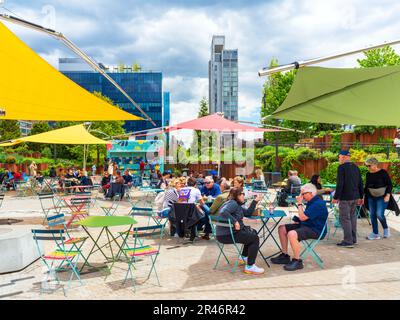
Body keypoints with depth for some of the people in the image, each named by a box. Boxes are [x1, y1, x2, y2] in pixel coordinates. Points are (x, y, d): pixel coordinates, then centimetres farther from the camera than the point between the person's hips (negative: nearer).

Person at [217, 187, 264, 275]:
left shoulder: (237, 205, 17)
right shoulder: (232, 203, -15)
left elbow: (248, 213, 18)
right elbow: (223, 212, -33)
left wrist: (255, 201, 14)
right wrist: (235, 221, -29)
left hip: (232, 232, 11)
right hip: (226, 235, -11)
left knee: (253, 232, 26)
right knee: (255, 238, -10)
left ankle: (243, 257, 34)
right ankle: (250, 267, -10)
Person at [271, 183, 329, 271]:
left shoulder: (318, 204, -19)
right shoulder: (311, 202, 14)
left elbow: (303, 217, -22)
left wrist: (299, 204, -13)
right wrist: (298, 220, 11)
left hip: (315, 230, -11)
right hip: (306, 225, 11)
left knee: (291, 234, -34)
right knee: (282, 228, 6)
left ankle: (297, 261, -21)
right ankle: (285, 256, 12)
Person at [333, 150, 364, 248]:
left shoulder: (341, 167, -12)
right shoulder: (356, 167, 11)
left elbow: (340, 184, -18)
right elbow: (360, 183, 15)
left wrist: (335, 197, -12)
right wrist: (361, 196, 23)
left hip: (345, 197, -8)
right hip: (355, 196, 8)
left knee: (344, 218, -3)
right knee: (352, 217, 17)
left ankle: (348, 241, -3)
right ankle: (353, 239, 24)